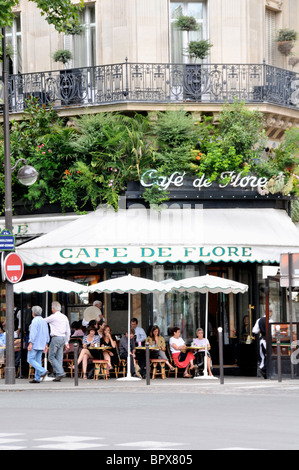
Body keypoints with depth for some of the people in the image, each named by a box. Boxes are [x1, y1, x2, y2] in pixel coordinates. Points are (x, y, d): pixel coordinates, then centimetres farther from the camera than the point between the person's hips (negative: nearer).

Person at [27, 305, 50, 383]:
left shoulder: (35, 321, -12)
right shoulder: (43, 321, 14)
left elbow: (33, 333, -19)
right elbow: (47, 334, 17)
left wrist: (30, 343, -20)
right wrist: (46, 345, 20)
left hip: (35, 344, -8)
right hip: (41, 344, 8)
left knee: (30, 360, -4)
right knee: (38, 361, 8)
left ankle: (43, 371, -19)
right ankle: (37, 378, 4)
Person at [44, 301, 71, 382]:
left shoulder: (53, 317, -8)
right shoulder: (64, 317, 13)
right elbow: (68, 331, 16)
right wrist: (66, 342, 22)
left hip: (56, 338, -7)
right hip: (63, 338, 7)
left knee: (51, 357, -3)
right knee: (59, 358, 9)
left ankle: (60, 372, -15)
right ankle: (58, 375, 7)